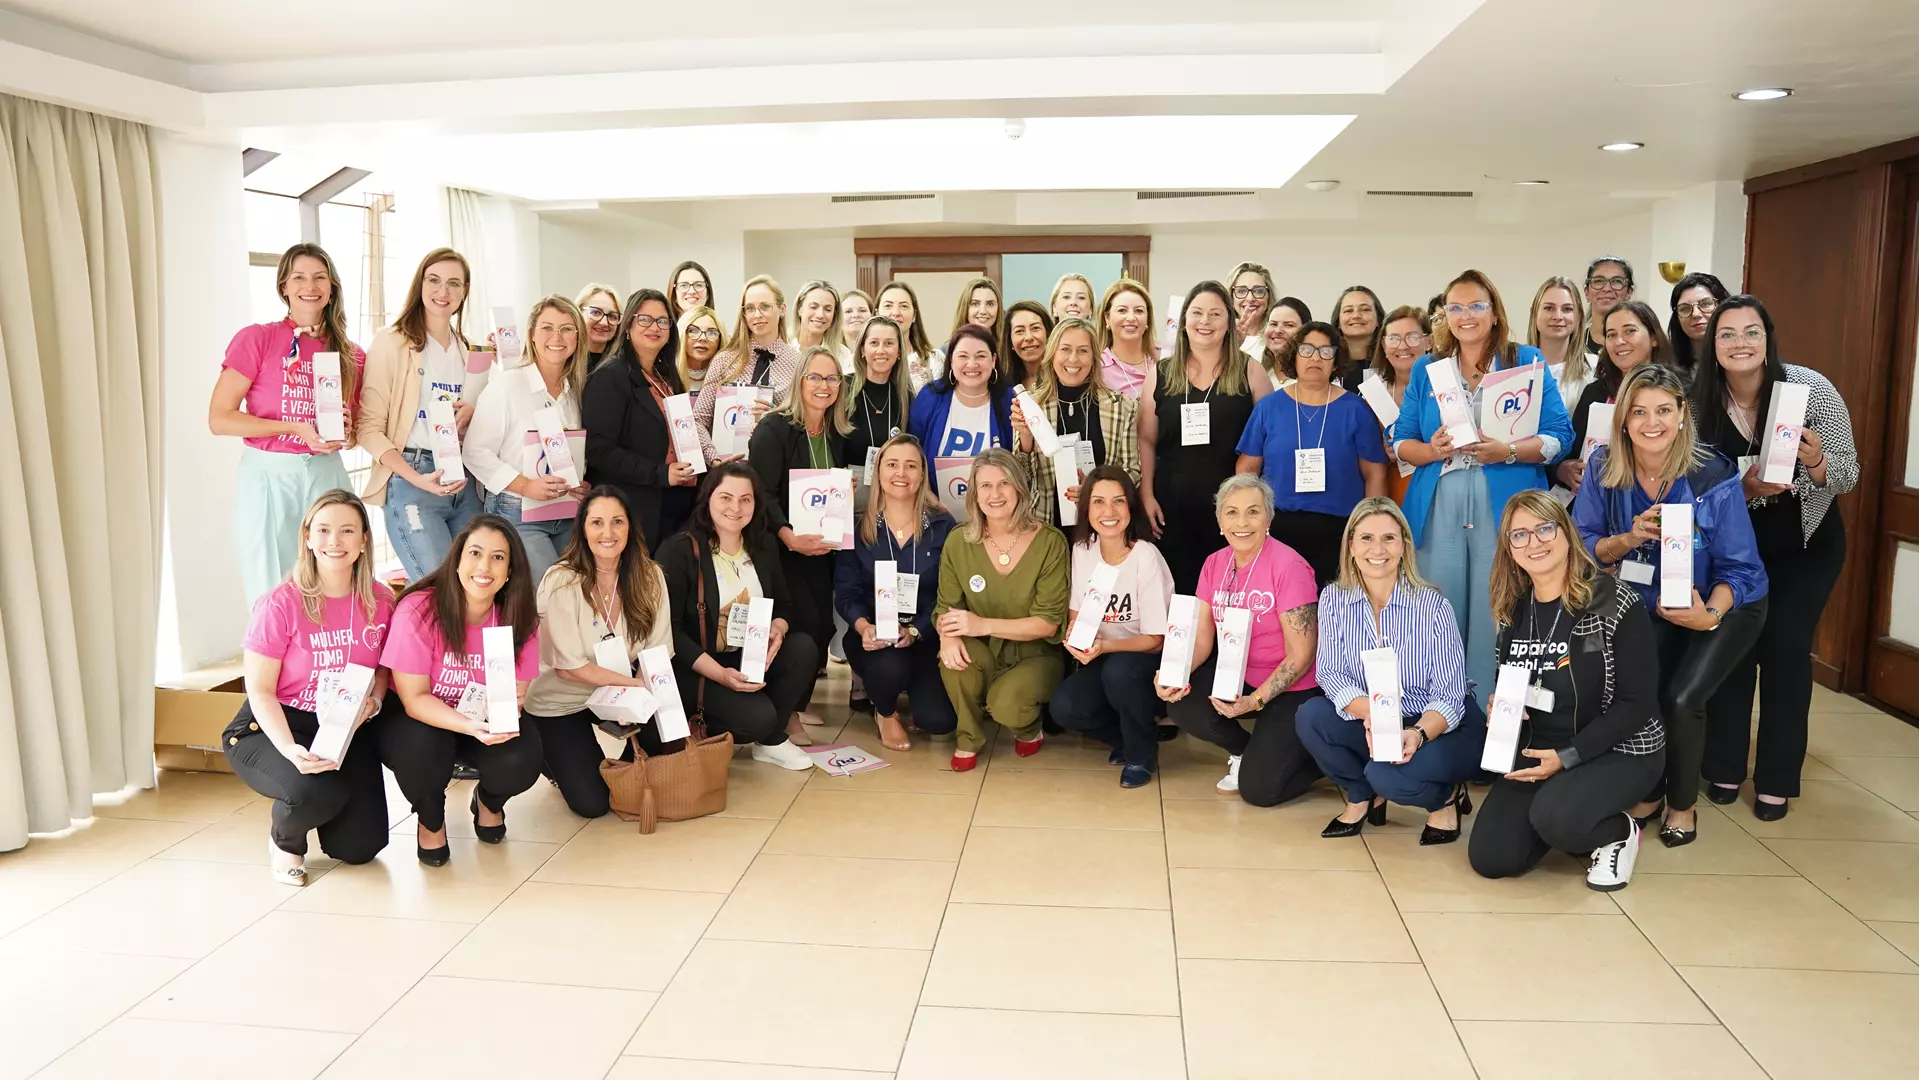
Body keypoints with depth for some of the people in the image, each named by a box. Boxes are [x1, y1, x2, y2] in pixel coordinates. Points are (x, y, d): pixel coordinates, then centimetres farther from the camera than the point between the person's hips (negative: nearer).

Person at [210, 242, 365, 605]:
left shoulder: (352, 356, 8)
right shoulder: (257, 338, -2)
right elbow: (218, 418, -7)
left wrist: (346, 431, -3)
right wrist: (295, 428, -15)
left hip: (327, 476, 3)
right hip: (268, 477, -3)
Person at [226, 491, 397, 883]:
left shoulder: (379, 601, -6)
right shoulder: (280, 604, -18)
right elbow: (260, 691, -14)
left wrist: (374, 701, -13)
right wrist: (290, 750, -28)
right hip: (276, 726, -4)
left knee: (360, 847, -4)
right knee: (315, 793, -34)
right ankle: (284, 838, 4)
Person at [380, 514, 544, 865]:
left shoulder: (520, 618, -12)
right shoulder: (418, 610, -24)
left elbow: (516, 692, -7)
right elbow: (414, 698, -21)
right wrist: (470, 725, -39)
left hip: (490, 725, 3)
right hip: (418, 720, -2)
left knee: (521, 761, -27)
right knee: (421, 747, -36)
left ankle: (488, 801, 14)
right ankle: (430, 819, 3)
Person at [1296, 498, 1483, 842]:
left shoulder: (1433, 605, -18)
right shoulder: (1333, 599, -9)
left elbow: (1449, 697, -17)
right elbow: (1330, 673, -13)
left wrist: (1417, 734, -38)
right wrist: (1369, 713, -34)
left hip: (1445, 728, -4)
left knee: (1387, 774, -31)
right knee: (1311, 717, -22)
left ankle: (1445, 795, 4)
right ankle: (1362, 796, 5)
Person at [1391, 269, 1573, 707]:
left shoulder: (1527, 362, 7)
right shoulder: (1426, 370, 14)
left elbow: (1559, 437, 2)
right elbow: (1401, 441, 12)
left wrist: (1506, 452, -15)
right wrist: (1432, 451, -10)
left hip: (1506, 512, -2)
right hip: (1438, 513, 2)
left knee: (1497, 619, -4)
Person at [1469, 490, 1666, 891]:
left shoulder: (1615, 603, -15)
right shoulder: (1513, 610, 2)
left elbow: (1637, 702, -16)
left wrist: (1569, 756, -22)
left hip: (1620, 749, -5)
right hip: (1538, 749, 5)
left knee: (1555, 817, -34)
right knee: (1489, 858, -10)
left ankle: (1620, 833, 1)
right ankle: (1565, 820, 19)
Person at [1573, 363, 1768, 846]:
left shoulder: (1715, 477, -22)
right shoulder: (1604, 468, -15)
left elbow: (1739, 568, -16)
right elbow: (1583, 546, -8)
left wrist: (1710, 615, -33)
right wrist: (1629, 539, -27)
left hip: (1722, 606, -3)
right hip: (1651, 608, 3)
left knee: (1682, 699, -20)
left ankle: (1682, 805, 8)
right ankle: (1647, 792, 14)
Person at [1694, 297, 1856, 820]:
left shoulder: (1810, 388, -19)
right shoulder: (1700, 397, -14)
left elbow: (1849, 474, -14)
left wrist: (1816, 462, -35)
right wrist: (1743, 487, -27)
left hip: (1806, 541, -1)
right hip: (1736, 541, 2)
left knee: (1785, 647, -4)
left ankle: (1777, 780, 9)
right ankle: (1724, 767, 17)